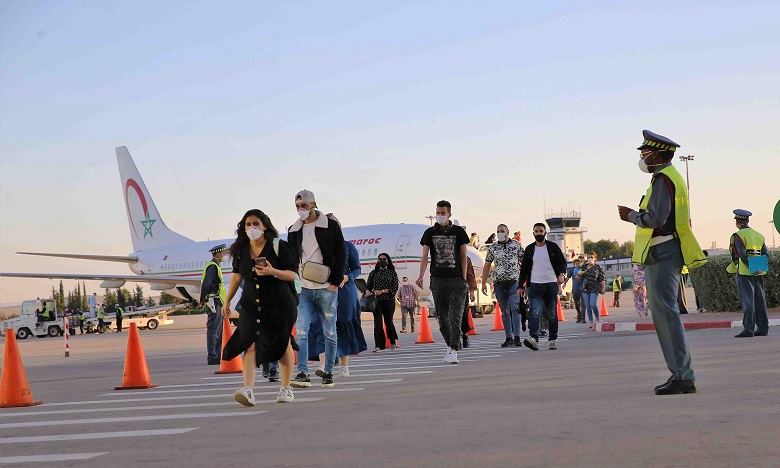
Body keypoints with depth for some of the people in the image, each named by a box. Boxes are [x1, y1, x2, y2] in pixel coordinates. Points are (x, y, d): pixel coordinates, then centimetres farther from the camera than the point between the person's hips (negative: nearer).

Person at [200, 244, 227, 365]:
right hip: (214, 302, -11)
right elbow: (206, 284, -20)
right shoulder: (212, 266, -12)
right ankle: (212, 357, -8)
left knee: (218, 332, 12)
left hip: (218, 304, 11)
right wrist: (203, 299, -13)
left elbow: (206, 284, 23)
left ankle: (217, 356, 16)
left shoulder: (215, 266, 21)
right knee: (213, 330, -9)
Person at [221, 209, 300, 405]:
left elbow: (293, 275, -9)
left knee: (283, 344, 9)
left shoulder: (278, 246, -7)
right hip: (251, 304, 3)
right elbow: (237, 275, 20)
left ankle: (286, 388, 24)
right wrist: (227, 301, 23)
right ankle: (248, 390, -23)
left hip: (279, 303, -3)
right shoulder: (240, 250, 6)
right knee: (250, 345, -13)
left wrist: (273, 272, -26)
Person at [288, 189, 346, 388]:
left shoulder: (330, 226, 0)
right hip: (304, 290, 3)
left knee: (329, 333, 4)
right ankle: (303, 374, -11)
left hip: (327, 289, -3)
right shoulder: (294, 230, 12)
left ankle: (328, 373, 14)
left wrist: (335, 282, -9)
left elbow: (341, 255, -1)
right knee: (301, 332, -9)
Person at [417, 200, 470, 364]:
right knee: (442, 317, 8)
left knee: (455, 317, -10)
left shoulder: (458, 232, 5)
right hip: (437, 280, 2)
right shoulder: (430, 232, 8)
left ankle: (453, 351, -14)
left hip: (456, 280, -2)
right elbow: (425, 256, 2)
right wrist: (421, 276, -14)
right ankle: (450, 345, 25)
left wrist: (464, 279, 0)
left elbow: (463, 257, 7)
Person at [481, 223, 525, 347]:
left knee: (515, 308, -15)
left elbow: (524, 262, 9)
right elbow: (487, 266, 13)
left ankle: (517, 337, -16)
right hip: (499, 283, 2)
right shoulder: (492, 248, 9)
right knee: (505, 311, 3)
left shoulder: (517, 245, 6)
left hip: (514, 281, -2)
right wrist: (484, 283, 8)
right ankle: (509, 338, 7)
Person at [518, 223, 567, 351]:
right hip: (535, 285, 0)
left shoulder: (553, 247, 8)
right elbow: (524, 268, 14)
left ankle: (553, 339, 15)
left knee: (552, 315, 6)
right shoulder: (529, 249, 12)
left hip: (551, 285, 0)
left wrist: (562, 273, -15)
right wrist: (520, 286, 8)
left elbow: (562, 262, 6)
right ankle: (534, 339, -27)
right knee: (535, 313, -15)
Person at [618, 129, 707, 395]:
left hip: (662, 254, -11)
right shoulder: (670, 177, 22)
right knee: (663, 314, 11)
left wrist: (631, 215, -7)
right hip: (663, 254, 11)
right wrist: (635, 216, 17)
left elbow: (656, 218, -22)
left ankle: (683, 377, -13)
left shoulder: (663, 179, -12)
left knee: (666, 313, -12)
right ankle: (681, 374, 14)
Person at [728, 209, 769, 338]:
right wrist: (760, 268, 2)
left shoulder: (738, 235, -8)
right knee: (759, 300, 10)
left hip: (744, 273, -6)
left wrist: (751, 268, -19)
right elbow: (765, 254, 9)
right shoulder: (759, 235, 15)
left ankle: (748, 329, -10)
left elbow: (742, 255, -18)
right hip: (758, 274, 6)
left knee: (747, 301, -7)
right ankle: (763, 328, 13)